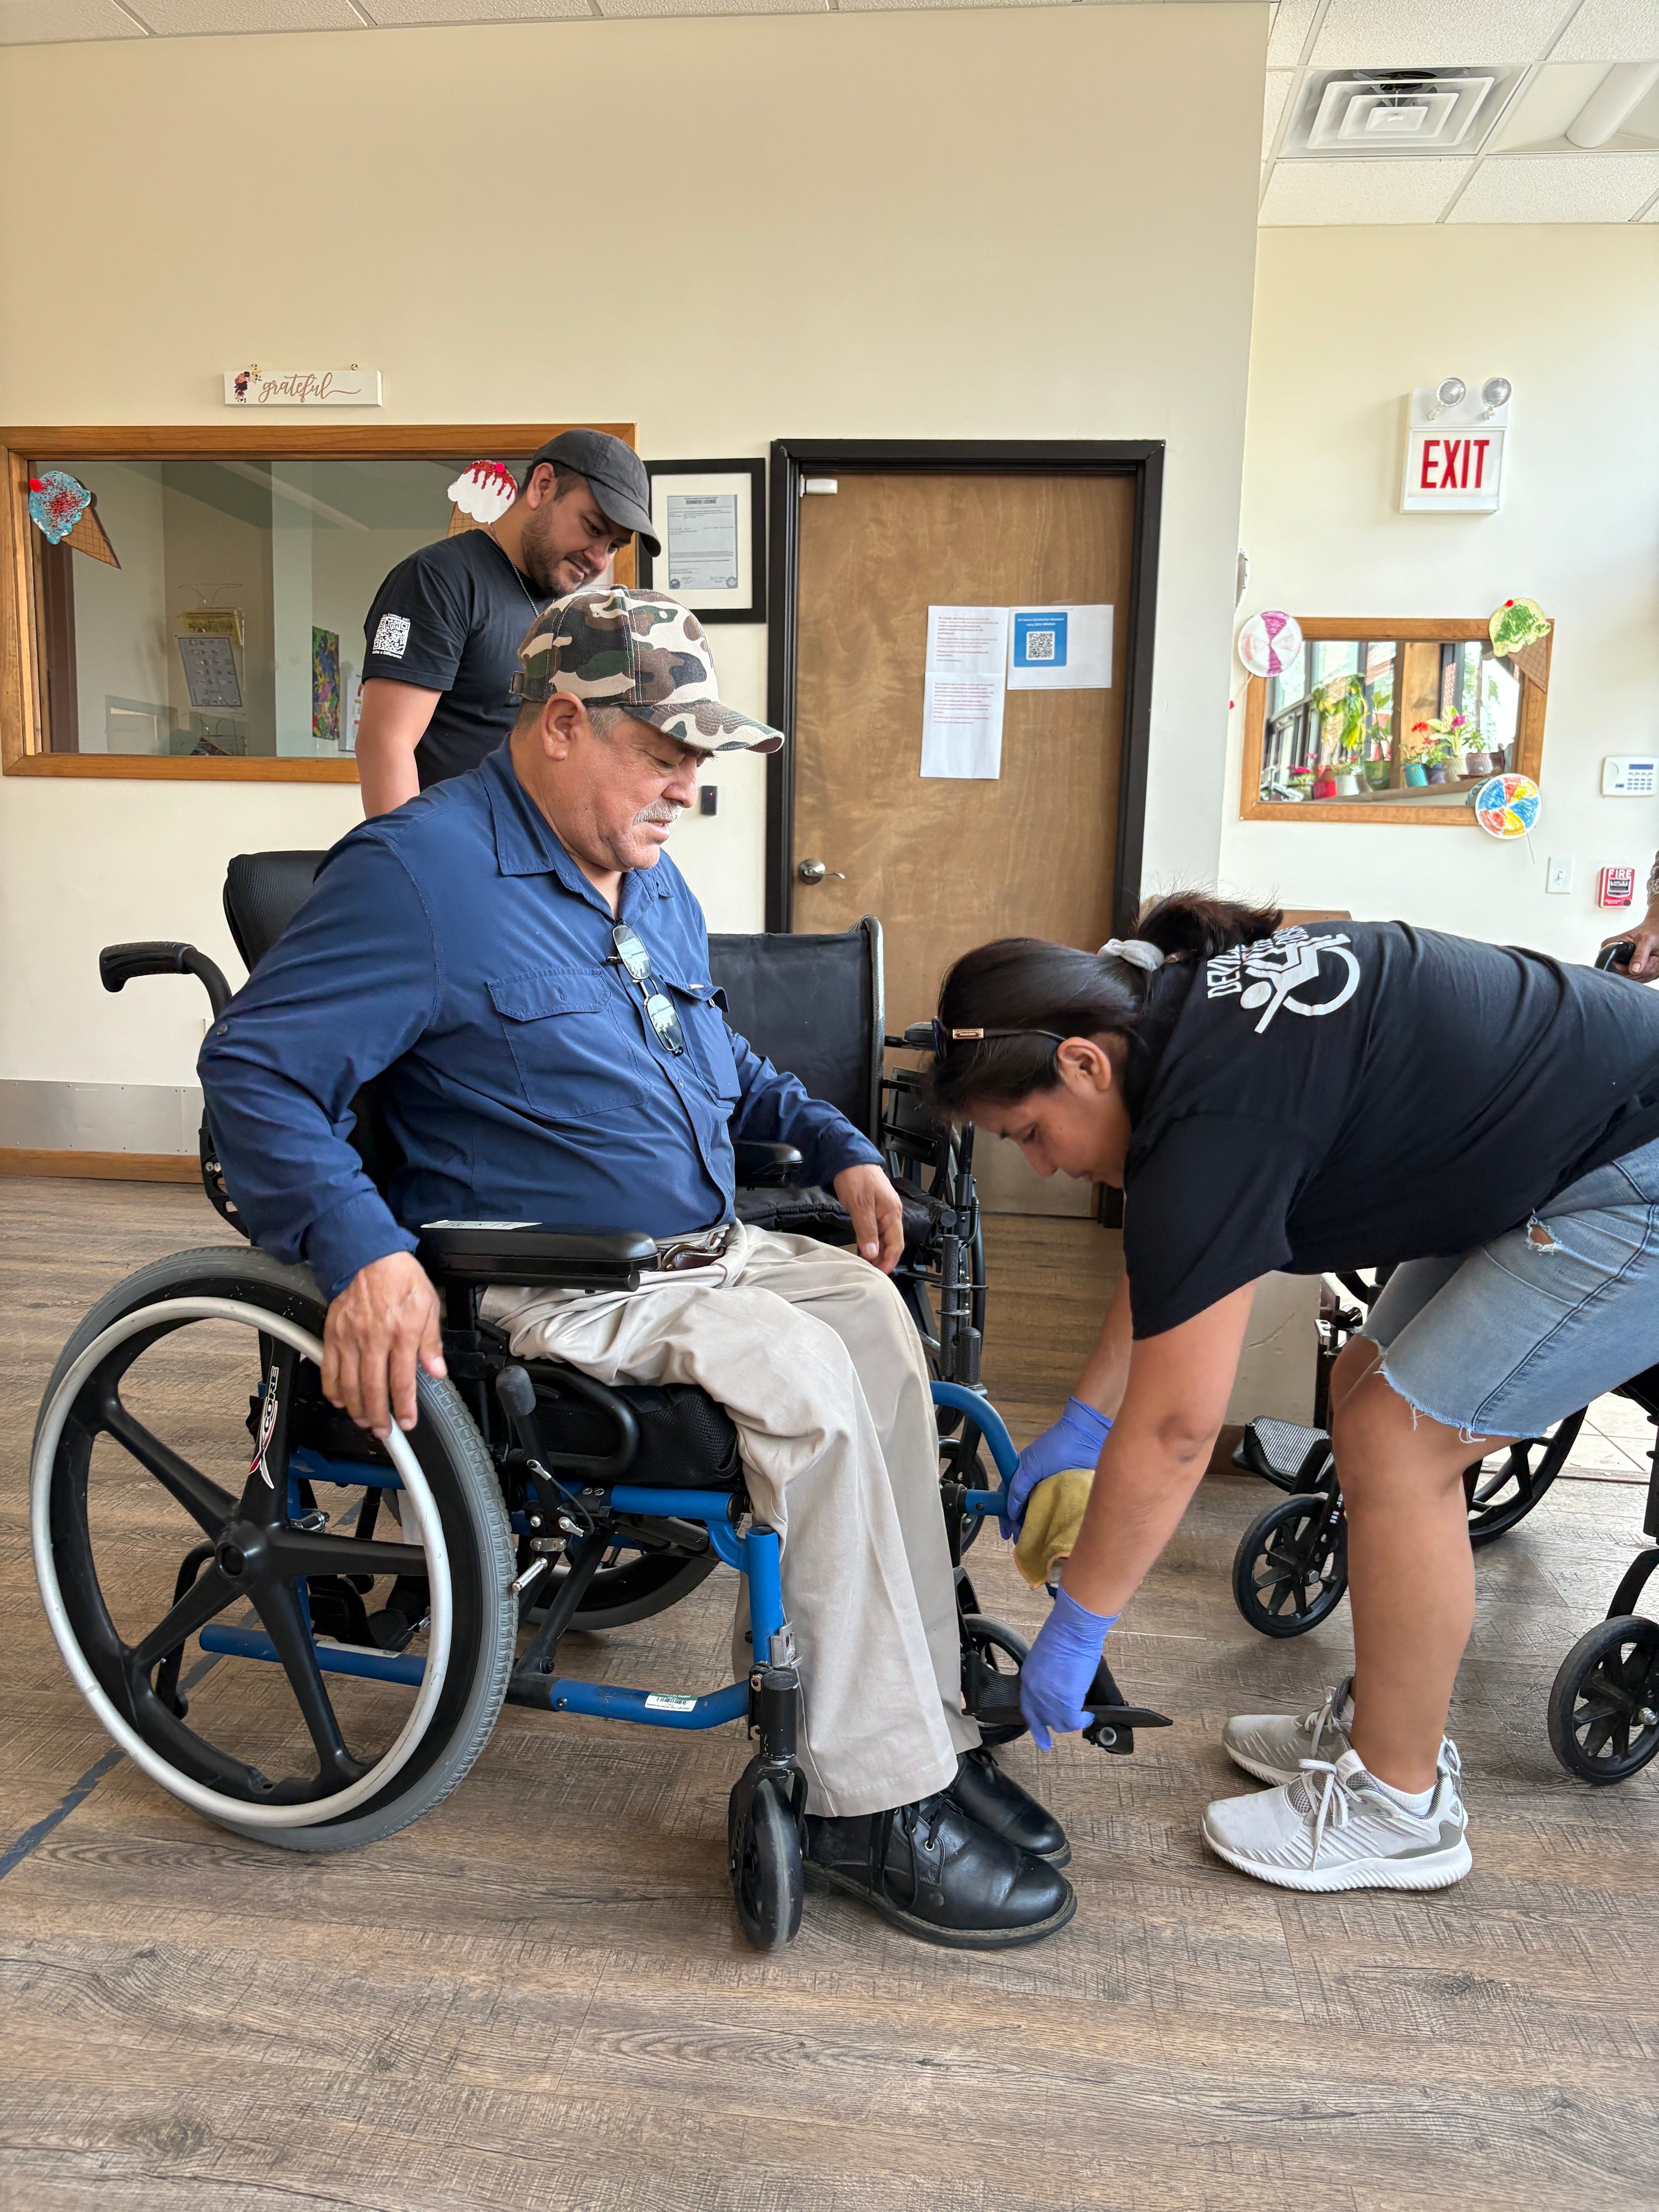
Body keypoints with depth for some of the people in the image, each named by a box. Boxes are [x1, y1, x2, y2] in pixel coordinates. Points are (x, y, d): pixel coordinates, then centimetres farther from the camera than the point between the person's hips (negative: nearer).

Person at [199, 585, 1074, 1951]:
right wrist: (360, 1247, -30)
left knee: (876, 1317, -16)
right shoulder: (423, 870, -11)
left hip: (704, 1249, 8)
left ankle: (928, 1736, -7)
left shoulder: (655, 886, 17)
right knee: (803, 1372, -28)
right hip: (549, 1283, -8)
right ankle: (877, 1806, -15)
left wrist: (838, 1148, 14)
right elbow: (255, 1070, -15)